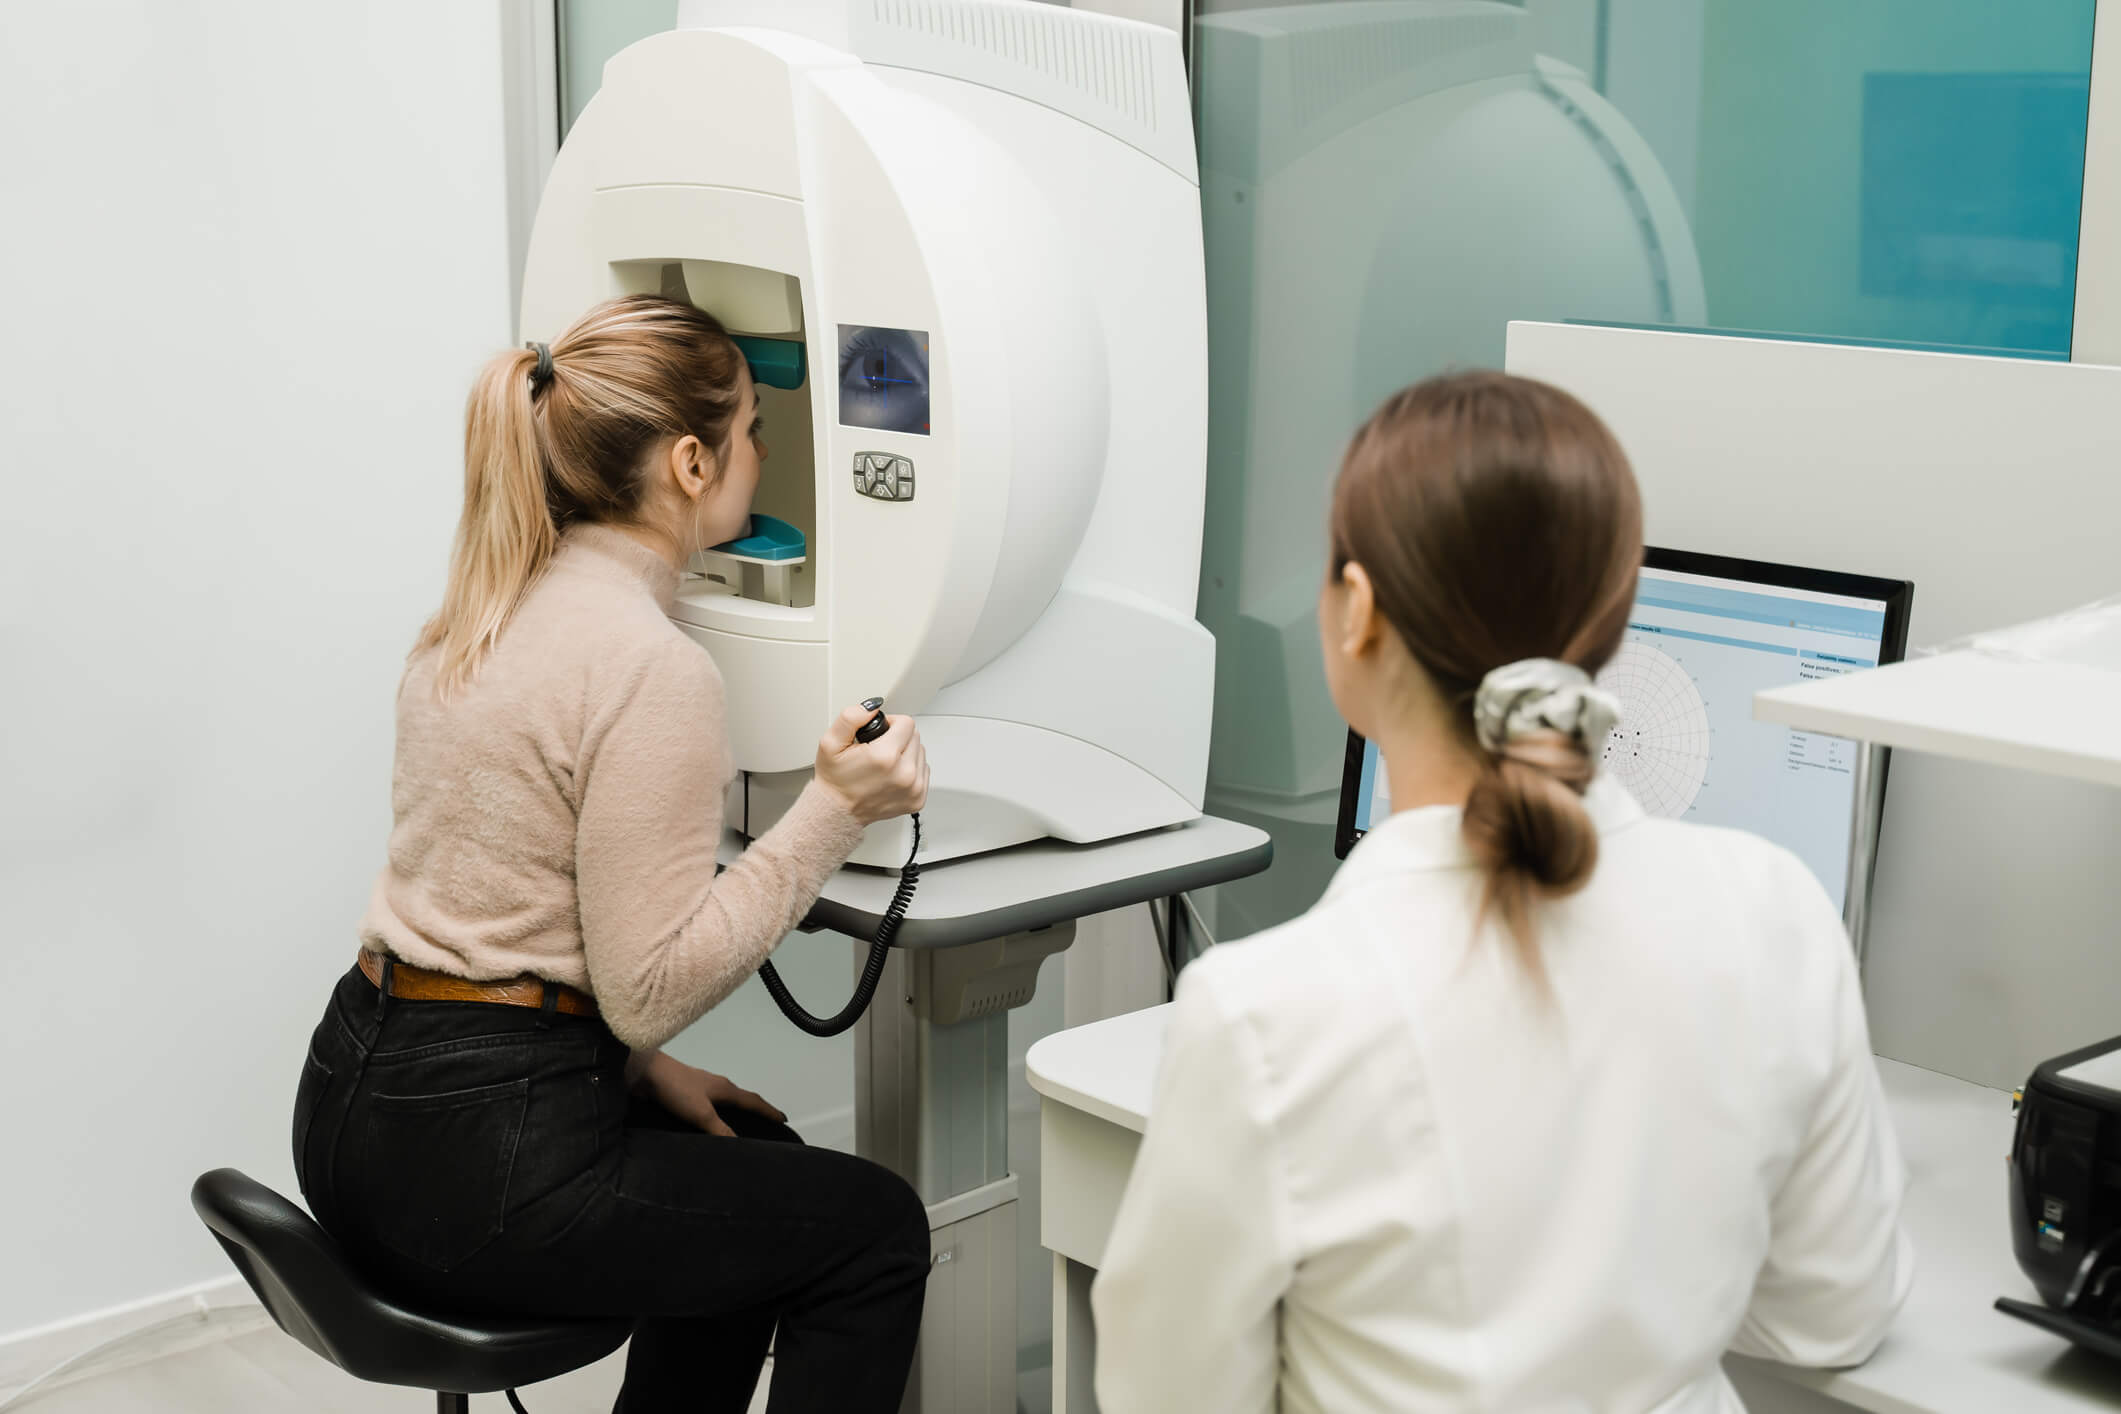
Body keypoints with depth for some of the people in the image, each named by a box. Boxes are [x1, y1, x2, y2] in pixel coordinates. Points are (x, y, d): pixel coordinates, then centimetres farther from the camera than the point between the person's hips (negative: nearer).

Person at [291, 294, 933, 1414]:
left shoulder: (484, 609, 9)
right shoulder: (653, 671, -20)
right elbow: (651, 987, -18)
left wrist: (637, 1065, 15)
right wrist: (836, 814, -18)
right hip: (470, 1161, -9)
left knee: (757, 1164, 30)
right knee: (875, 1229, 9)